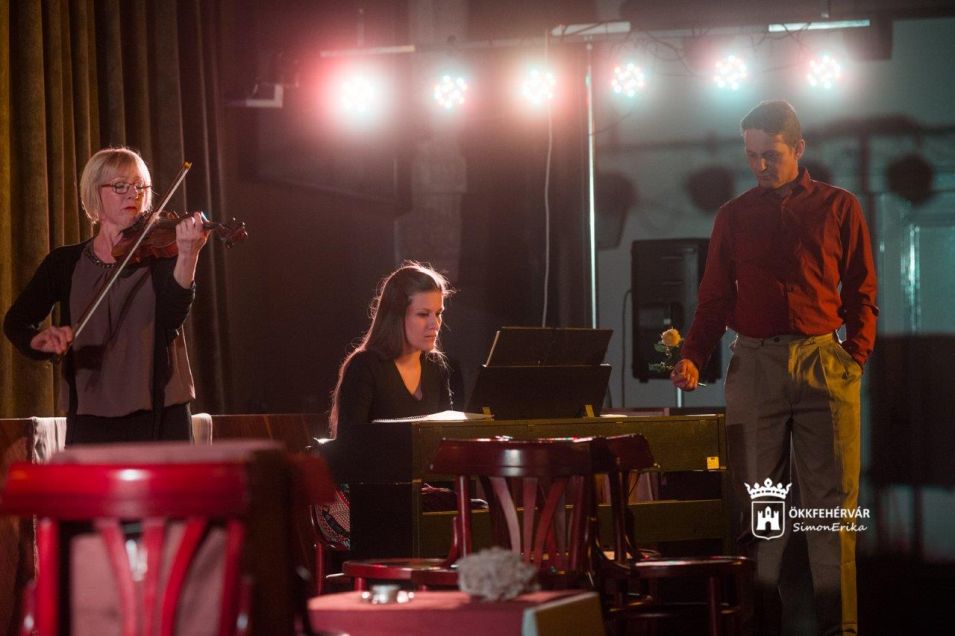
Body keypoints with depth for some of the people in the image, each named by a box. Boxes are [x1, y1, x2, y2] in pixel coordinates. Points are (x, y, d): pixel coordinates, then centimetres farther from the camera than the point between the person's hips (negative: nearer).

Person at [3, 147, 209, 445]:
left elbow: (171, 316, -12)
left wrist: (188, 256, -29)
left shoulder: (160, 252, 5)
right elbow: (16, 321, 2)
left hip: (161, 416, -1)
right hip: (91, 417, 1)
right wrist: (40, 340, -22)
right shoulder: (66, 263, 9)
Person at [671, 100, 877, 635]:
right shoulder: (735, 216, 14)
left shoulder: (839, 208, 9)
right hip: (755, 364, 1)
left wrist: (856, 357, -4)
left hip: (823, 364, -1)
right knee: (757, 505, 0)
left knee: (830, 503, -4)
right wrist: (693, 357, -3)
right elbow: (716, 300, 12)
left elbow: (861, 294, 8)